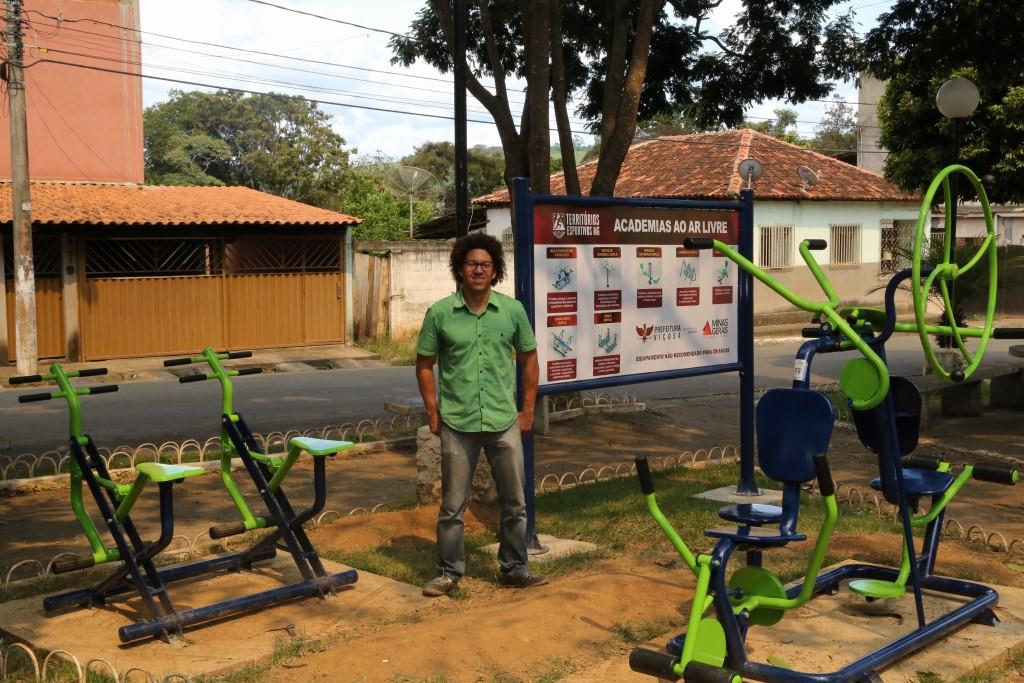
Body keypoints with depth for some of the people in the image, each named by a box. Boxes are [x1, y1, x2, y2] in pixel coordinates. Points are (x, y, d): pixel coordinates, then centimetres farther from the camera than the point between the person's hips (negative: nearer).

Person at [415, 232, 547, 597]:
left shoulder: (512, 310, -1)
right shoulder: (439, 313, -4)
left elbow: (529, 359, 9)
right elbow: (425, 364, 4)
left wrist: (528, 411, 6)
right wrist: (433, 413, -1)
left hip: (504, 422, 2)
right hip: (457, 425, -1)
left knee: (514, 502, 10)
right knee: (452, 505, 8)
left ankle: (514, 569, 26)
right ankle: (449, 571, 22)